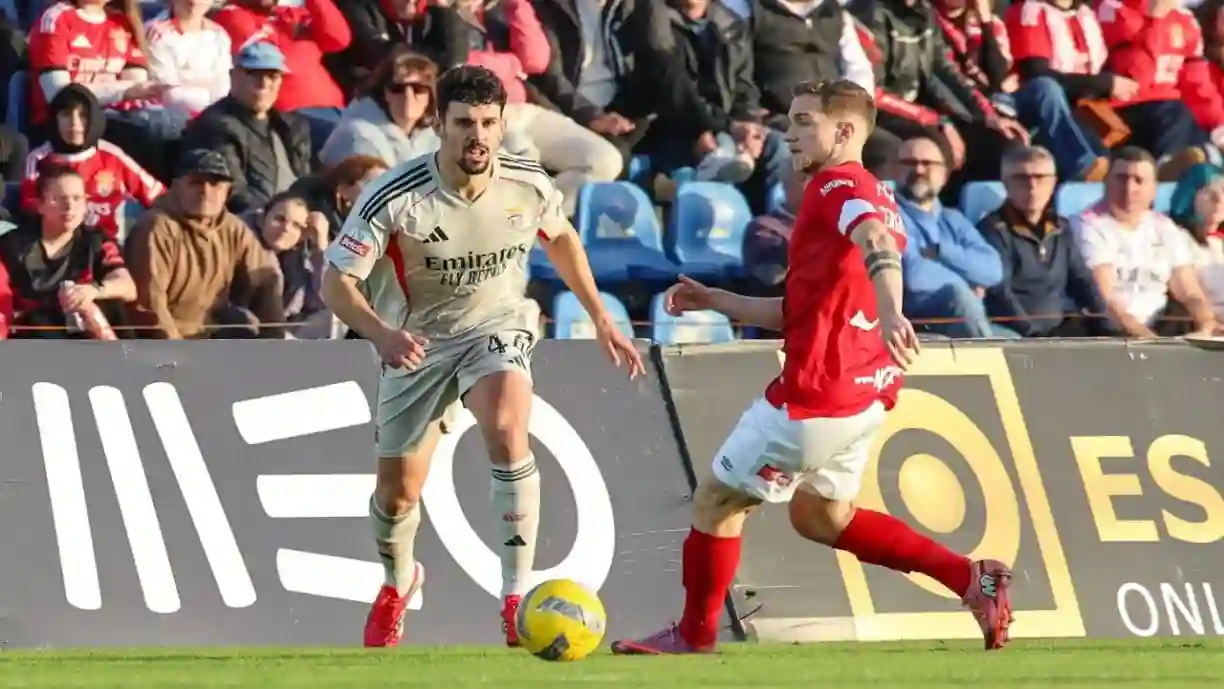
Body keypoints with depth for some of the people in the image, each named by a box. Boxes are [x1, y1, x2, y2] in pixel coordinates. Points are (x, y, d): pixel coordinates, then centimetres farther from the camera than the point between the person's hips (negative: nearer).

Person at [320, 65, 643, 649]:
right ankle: (398, 582, 47)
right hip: (417, 341, 0)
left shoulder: (528, 185, -16)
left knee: (505, 426, -33)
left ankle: (517, 599, -28)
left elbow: (561, 237, 9)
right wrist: (381, 333, -41)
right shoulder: (395, 197, -26)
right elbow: (336, 281, -22)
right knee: (397, 492, 9)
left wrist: (602, 321, 11)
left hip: (498, 327, 0)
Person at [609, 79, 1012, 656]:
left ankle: (694, 637, 15)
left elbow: (877, 244, -34)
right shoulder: (866, 196, 20)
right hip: (864, 394, 10)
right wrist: (716, 301, 22)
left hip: (816, 397, -10)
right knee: (819, 516, 24)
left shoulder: (837, 187, -10)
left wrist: (891, 314, -51)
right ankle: (972, 579, 14)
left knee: (716, 500, 5)